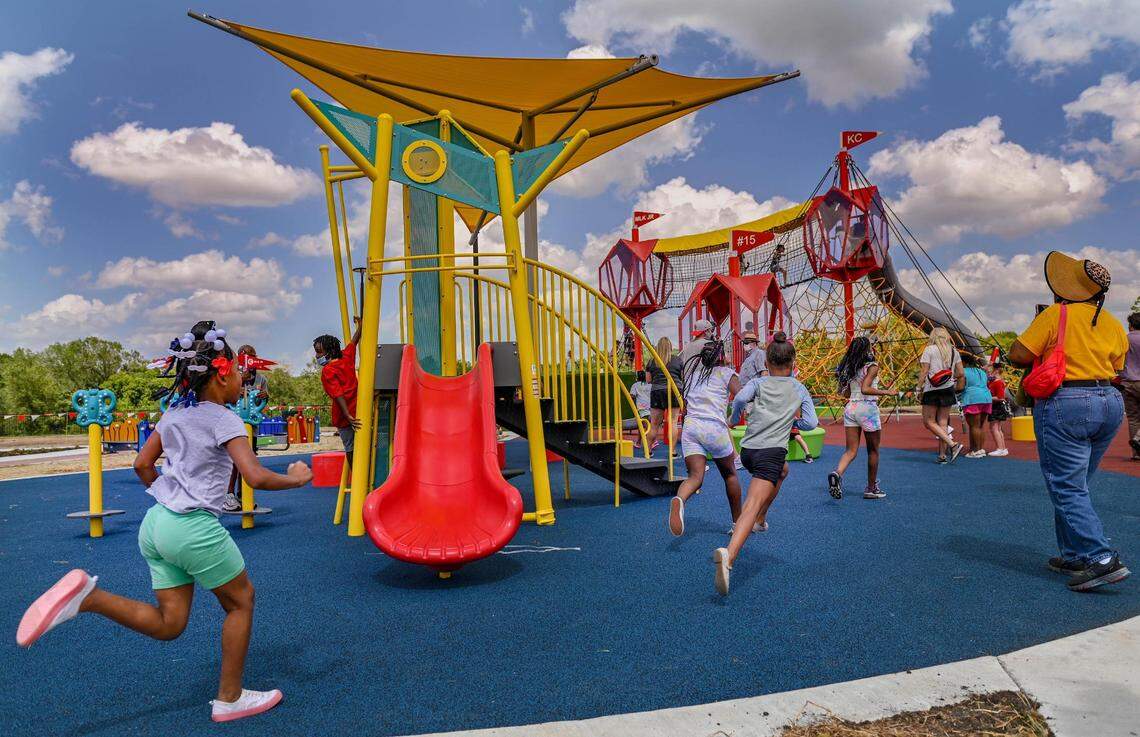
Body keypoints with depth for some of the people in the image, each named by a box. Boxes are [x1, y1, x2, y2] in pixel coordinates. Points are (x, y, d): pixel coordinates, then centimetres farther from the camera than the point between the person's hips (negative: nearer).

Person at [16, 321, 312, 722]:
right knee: (241, 600, 12)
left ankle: (87, 595, -6)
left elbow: (142, 465, 19)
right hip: (194, 529, -8)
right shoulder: (224, 419, -12)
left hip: (156, 523, 8)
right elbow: (256, 477, -21)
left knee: (168, 624, 14)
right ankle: (229, 699, 19)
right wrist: (296, 478, -5)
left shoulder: (174, 413, 12)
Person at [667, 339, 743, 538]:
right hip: (715, 428, -3)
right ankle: (738, 521, 28)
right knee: (730, 474, 19)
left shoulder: (691, 369, 20)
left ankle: (679, 500, -42)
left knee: (695, 476, -7)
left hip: (690, 426, 3)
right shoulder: (726, 373, 8)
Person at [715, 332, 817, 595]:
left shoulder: (759, 383, 10)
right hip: (772, 452, -4)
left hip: (747, 450, 4)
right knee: (753, 505, -18)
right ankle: (728, 555, -36)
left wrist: (734, 417, 9)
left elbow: (740, 398, -10)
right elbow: (810, 423, 5)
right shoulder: (800, 389, 12)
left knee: (782, 470, 37)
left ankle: (760, 519, 41)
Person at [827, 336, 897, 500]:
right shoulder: (872, 366, -9)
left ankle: (837, 473, -26)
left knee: (851, 451, 3)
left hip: (850, 408, 5)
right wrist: (886, 392, -14)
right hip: (867, 408, -5)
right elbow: (865, 389, -21)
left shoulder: (849, 367, 10)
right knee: (873, 451, 12)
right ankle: (871, 488, 21)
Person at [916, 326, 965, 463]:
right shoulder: (954, 351, 10)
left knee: (929, 422, 0)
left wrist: (919, 390, -4)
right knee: (943, 422, 7)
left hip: (932, 390, -5)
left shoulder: (929, 349, -3)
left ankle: (953, 445, -14)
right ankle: (943, 455, 5)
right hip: (948, 390, 5)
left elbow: (924, 372, -9)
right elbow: (961, 373, 9)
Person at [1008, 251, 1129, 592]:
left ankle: (1101, 558, -13)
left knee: (1067, 489, -4)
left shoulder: (1056, 314, -8)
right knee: (1075, 485, 17)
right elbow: (1114, 371, 14)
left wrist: (1043, 354, 9)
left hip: (1064, 405, -7)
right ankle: (1074, 555, 22)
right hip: (1110, 404, 8)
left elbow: (1017, 355, -10)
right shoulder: (1114, 325, 11)